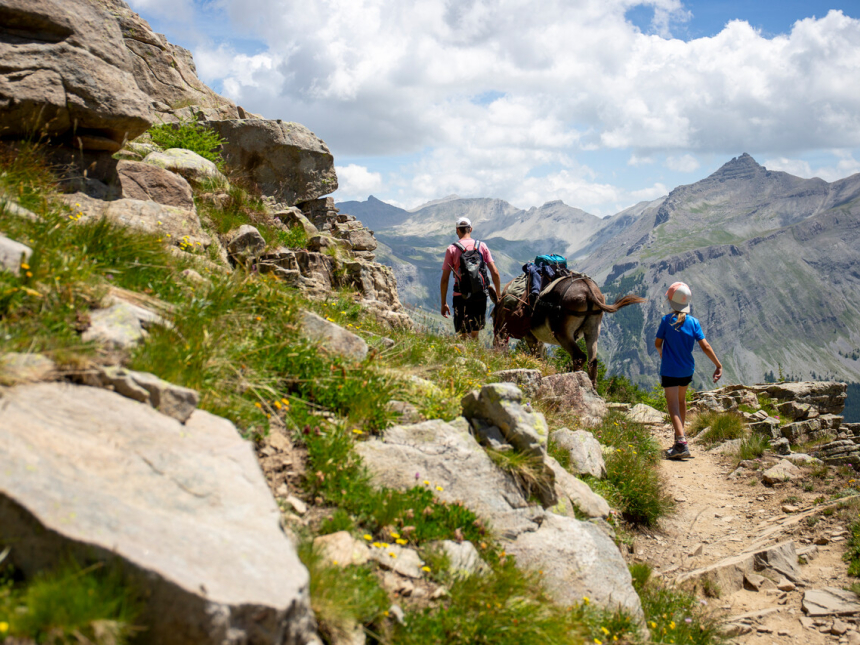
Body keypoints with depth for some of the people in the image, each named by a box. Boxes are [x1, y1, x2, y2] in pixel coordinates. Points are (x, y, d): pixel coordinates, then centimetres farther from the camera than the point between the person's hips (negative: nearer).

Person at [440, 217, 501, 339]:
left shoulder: (452, 249, -3)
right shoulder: (482, 246, 4)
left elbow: (445, 279, -4)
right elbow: (495, 273, 0)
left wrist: (444, 303, 3)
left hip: (461, 296, -3)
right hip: (480, 295, 3)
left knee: (464, 336, 2)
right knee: (475, 334, 19)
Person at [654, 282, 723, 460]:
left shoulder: (667, 320, -11)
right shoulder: (693, 322, -3)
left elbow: (657, 343, -3)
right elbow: (705, 346, -7)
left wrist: (661, 353, 19)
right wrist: (718, 365, -2)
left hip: (669, 370, -5)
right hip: (687, 370, 5)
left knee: (673, 405, -9)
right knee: (681, 400, 26)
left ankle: (681, 444, -24)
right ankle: (680, 433, 43)